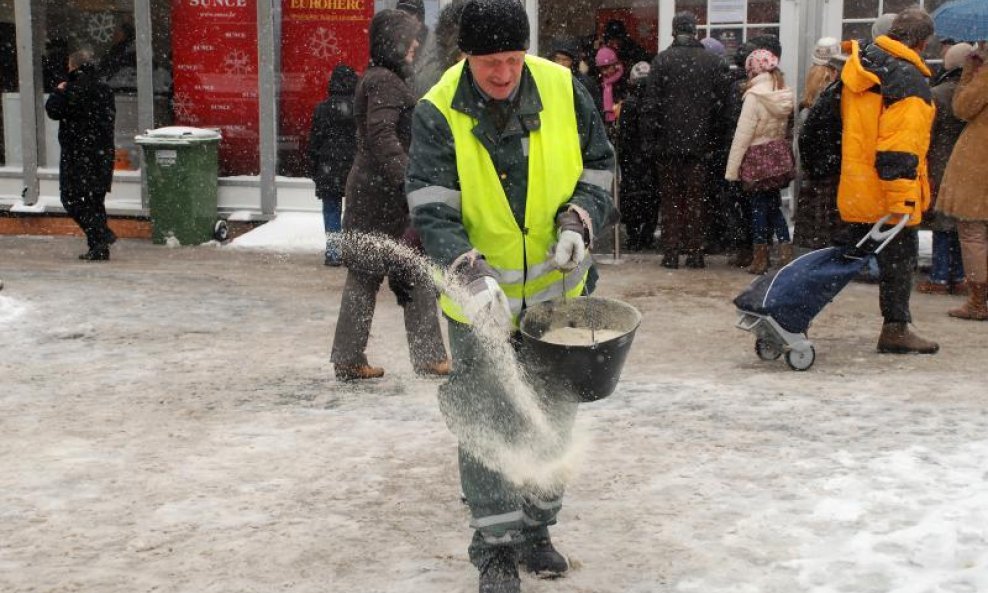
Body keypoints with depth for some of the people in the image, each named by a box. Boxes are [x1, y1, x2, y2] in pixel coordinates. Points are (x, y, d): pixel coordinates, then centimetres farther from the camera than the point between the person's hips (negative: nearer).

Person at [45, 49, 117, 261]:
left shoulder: (73, 89, -13)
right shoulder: (104, 89, 9)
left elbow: (53, 111, -10)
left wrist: (58, 92, 7)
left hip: (78, 155, -7)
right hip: (102, 154, 7)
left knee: (72, 198, -1)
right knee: (95, 200, 12)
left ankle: (102, 235, -15)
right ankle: (99, 248, 10)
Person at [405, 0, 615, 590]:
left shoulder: (563, 90, -9)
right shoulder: (438, 114, -16)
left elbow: (599, 167, 4)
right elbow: (432, 212, -22)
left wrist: (577, 221, -15)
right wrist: (471, 275, -38)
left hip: (556, 294, 3)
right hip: (481, 302, -3)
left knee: (553, 418, 15)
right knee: (487, 427, 1)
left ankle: (536, 529, 34)